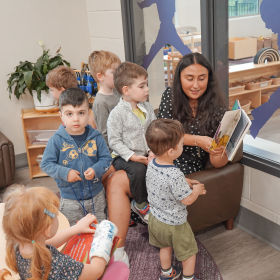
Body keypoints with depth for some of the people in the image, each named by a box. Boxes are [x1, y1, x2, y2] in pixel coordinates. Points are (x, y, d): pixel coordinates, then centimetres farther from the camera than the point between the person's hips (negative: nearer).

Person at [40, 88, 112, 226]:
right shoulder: (57, 140, -13)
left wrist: (96, 170, -21)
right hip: (70, 198, -1)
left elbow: (106, 158, -3)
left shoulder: (96, 137, -9)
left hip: (96, 195, 2)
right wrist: (64, 173, -22)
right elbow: (46, 164, -9)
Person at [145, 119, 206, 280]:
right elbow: (188, 200, -25)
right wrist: (196, 190, -6)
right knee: (189, 251, 19)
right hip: (174, 224, -7)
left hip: (156, 217, 8)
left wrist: (188, 185, 4)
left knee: (165, 246, 32)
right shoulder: (175, 175, -36)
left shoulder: (152, 165, -12)